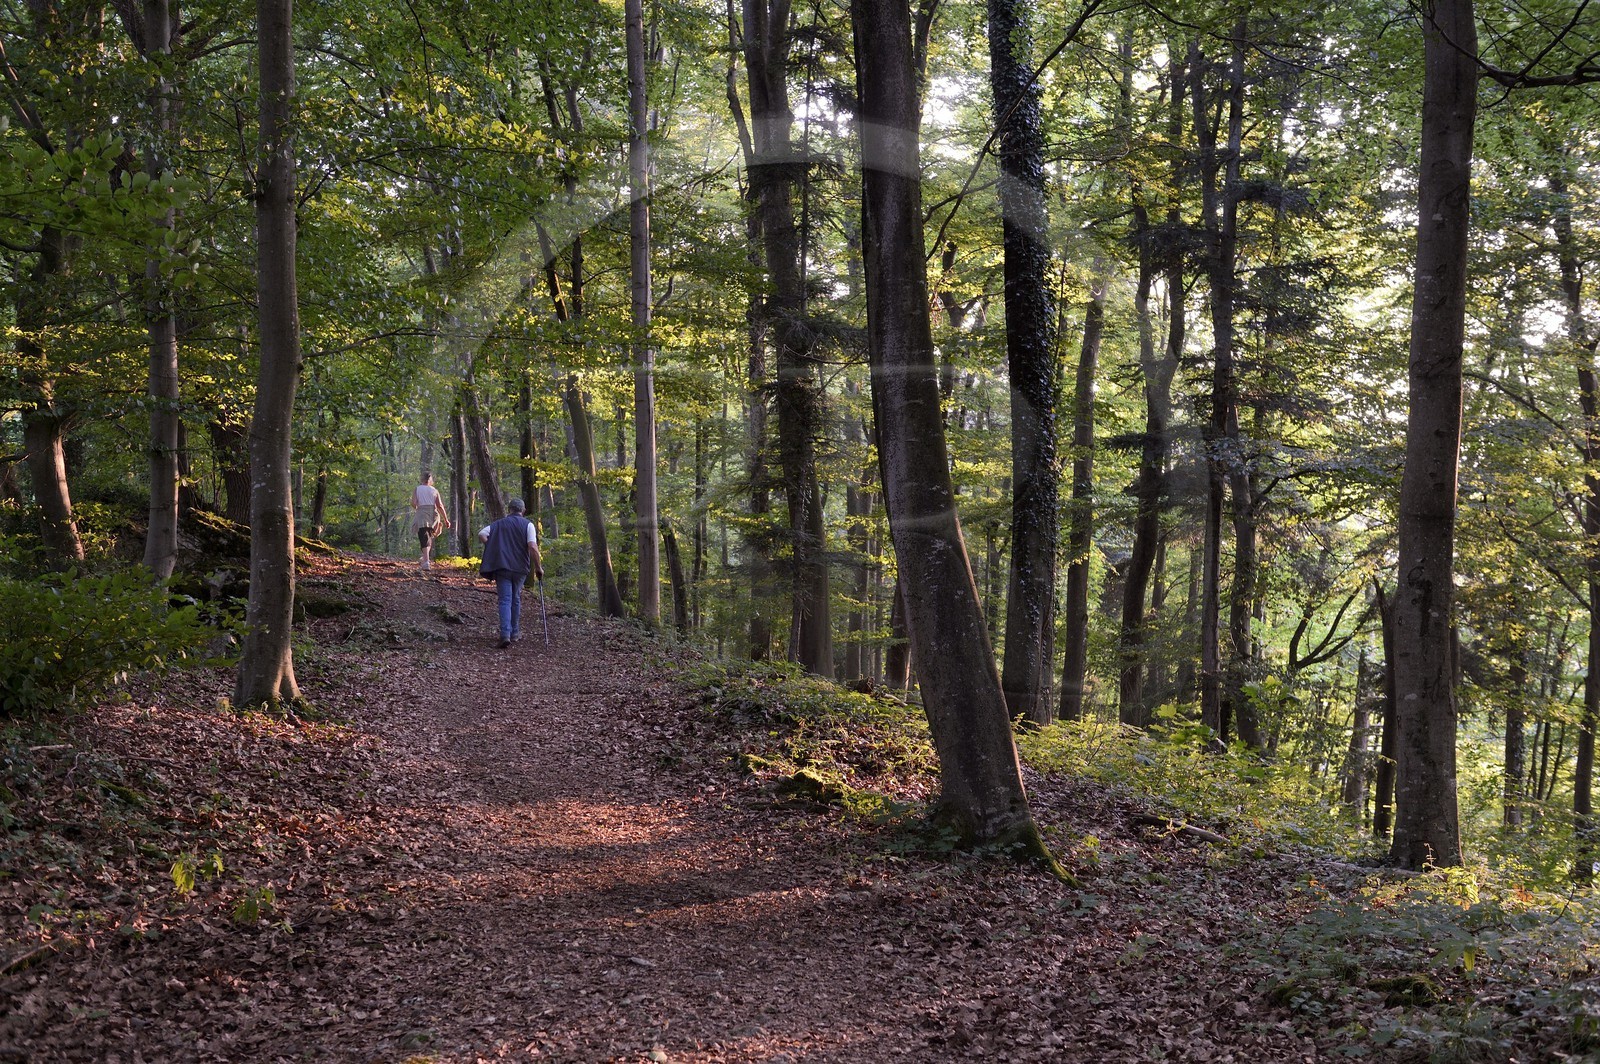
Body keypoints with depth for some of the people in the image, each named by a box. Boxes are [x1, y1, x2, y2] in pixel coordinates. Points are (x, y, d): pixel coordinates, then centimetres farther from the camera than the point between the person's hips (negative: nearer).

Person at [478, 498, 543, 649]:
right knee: (516, 599, 17)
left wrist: (493, 547, 7)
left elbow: (481, 535, -3)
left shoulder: (499, 524, 9)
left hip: (501, 567, 0)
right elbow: (532, 547, -12)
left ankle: (505, 634, -20)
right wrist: (538, 567, -6)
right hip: (520, 568, 0)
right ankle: (515, 633, 24)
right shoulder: (528, 525, 1)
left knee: (505, 600, -4)